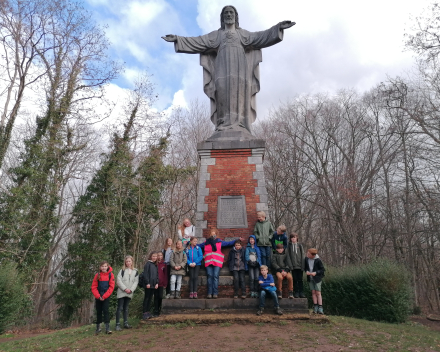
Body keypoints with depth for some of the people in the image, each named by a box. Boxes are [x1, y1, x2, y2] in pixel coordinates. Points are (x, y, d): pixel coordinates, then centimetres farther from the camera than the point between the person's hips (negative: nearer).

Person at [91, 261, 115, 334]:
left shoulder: (110, 275, -4)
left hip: (106, 297, -2)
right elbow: (93, 287, -1)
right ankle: (98, 327, 23)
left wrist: (104, 296, -13)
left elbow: (111, 287, -7)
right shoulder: (97, 275, 0)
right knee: (98, 312, 10)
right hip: (98, 297, 2)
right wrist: (98, 296, -12)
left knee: (105, 310, -8)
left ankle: (107, 328, -5)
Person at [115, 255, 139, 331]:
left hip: (129, 293, 3)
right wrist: (125, 289, -14)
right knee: (120, 308, -4)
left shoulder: (135, 271, 6)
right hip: (121, 292, -3)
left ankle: (126, 323, 19)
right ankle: (117, 324, -1)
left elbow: (136, 281, 4)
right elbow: (118, 280, -7)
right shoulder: (122, 270, -1)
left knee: (126, 308, 12)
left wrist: (131, 289, -9)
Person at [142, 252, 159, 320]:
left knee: (150, 298, 11)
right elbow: (145, 274, -12)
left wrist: (157, 283, 5)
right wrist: (147, 283, -16)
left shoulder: (155, 265, 14)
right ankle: (145, 313, 3)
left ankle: (148, 312, 18)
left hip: (154, 285, 7)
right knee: (146, 298, -1)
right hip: (148, 285, -6)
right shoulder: (148, 263, -7)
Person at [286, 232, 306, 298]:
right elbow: (288, 256, 0)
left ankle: (301, 292, 9)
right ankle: (296, 292, 11)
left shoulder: (300, 246, 7)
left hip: (300, 265, 0)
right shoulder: (289, 246, 4)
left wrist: (303, 265, -4)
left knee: (300, 279, 3)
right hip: (293, 266, 0)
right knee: (295, 279, 4)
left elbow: (303, 255, 4)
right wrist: (290, 265, -9)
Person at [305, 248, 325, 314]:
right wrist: (306, 271, -8)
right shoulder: (306, 259, -1)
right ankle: (315, 307, 10)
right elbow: (305, 267, 13)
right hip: (310, 278, 4)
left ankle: (320, 308, 1)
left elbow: (322, 269, -7)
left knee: (318, 292, -4)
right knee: (313, 292, 4)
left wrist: (316, 272, -20)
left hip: (317, 278, -4)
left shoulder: (318, 260, -14)